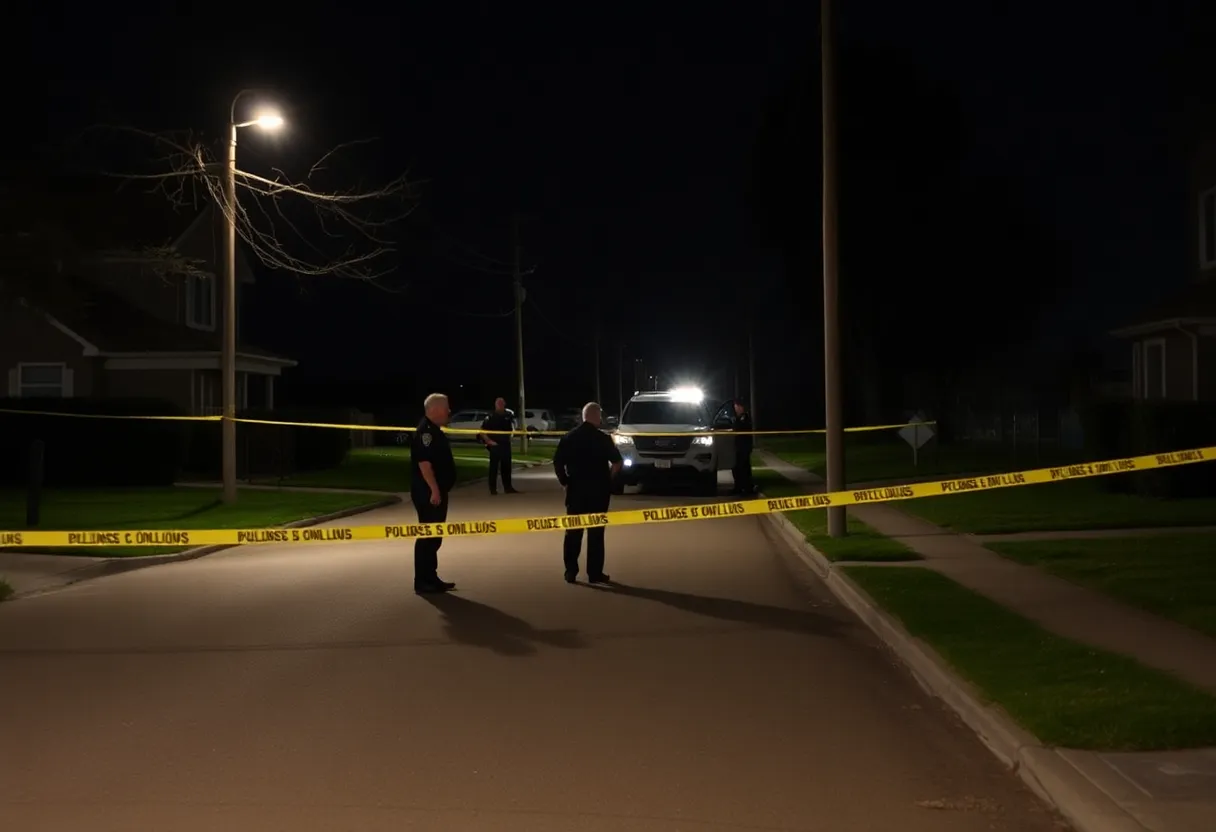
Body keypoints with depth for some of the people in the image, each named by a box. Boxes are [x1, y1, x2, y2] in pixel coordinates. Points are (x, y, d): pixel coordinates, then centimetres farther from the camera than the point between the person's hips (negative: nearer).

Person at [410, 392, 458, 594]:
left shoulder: (435, 431, 16)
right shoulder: (425, 431, -16)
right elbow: (424, 463, -24)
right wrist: (434, 490, -26)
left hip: (437, 491, 10)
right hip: (428, 493, -10)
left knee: (434, 536, 14)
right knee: (427, 536, -7)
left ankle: (431, 578, 20)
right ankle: (422, 581, -3)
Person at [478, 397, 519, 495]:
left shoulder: (508, 416, 8)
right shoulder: (491, 417, -7)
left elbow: (511, 429, 26)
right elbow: (482, 431, -7)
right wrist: (489, 441, -12)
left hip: (506, 445, 5)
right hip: (495, 445, -5)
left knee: (506, 467, 8)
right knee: (494, 467, -3)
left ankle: (507, 487, 14)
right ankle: (493, 488, 0)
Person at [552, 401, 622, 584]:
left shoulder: (569, 437, 4)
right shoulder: (603, 438, -7)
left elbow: (557, 462, 0)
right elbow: (617, 463, -9)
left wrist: (564, 482, 8)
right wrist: (608, 478, 7)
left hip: (575, 489, 3)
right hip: (598, 489, -3)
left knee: (573, 531, 9)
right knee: (596, 532, 3)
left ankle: (571, 571, 9)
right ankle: (595, 573, 4)